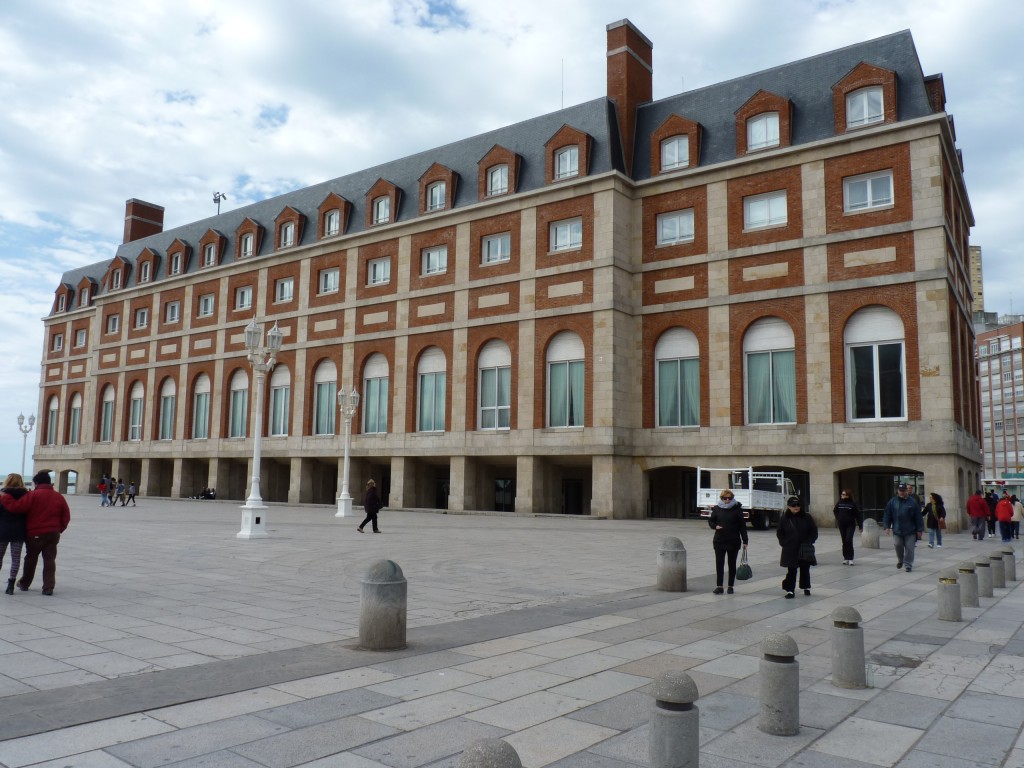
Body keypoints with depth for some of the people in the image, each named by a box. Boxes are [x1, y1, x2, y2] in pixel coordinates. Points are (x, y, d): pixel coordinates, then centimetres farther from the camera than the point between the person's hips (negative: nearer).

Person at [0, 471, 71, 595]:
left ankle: (24, 584, 29)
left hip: (35, 534, -3)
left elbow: (16, 506, -19)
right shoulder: (59, 497, 6)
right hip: (53, 534, 3)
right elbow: (66, 517, 7)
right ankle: (48, 587, 0)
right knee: (49, 560, 5)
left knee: (31, 559, 14)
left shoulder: (33, 495, -9)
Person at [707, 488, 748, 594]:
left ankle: (730, 586, 18)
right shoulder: (717, 509, 2)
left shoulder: (737, 509, -2)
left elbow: (742, 526, 0)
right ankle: (719, 586, 8)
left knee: (732, 564, 9)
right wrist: (715, 526, -11)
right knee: (719, 564, 1)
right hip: (719, 541, 1)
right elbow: (710, 520, 12)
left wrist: (744, 541, -3)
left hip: (733, 542, -1)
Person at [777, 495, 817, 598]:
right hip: (790, 550, -1)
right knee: (791, 571, 0)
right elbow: (779, 533, 5)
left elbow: (814, 530, 3)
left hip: (805, 549, 1)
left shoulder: (807, 517, -1)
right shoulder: (784, 519, -2)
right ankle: (790, 590, 4)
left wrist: (809, 541, -7)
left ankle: (806, 587, 31)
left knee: (805, 569, 13)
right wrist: (784, 543, -5)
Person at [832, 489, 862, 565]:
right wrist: (838, 519, 8)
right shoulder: (839, 503, 3)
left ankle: (850, 559, -6)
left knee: (849, 541, -13)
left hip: (850, 525, -4)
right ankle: (846, 558, 17)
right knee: (844, 542, 9)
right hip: (842, 525, 4)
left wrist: (860, 525, -6)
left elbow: (858, 515, -5)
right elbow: (835, 511, 20)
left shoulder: (853, 504, -7)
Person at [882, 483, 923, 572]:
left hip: (910, 531, -1)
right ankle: (900, 560, 26)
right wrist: (887, 527, -4)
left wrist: (920, 530, -4)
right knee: (897, 545, -1)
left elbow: (918, 517, -2)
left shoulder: (912, 502, -3)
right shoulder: (892, 502, 1)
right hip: (897, 531, 1)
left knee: (909, 548, 1)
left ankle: (908, 565, 14)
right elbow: (887, 516, 4)